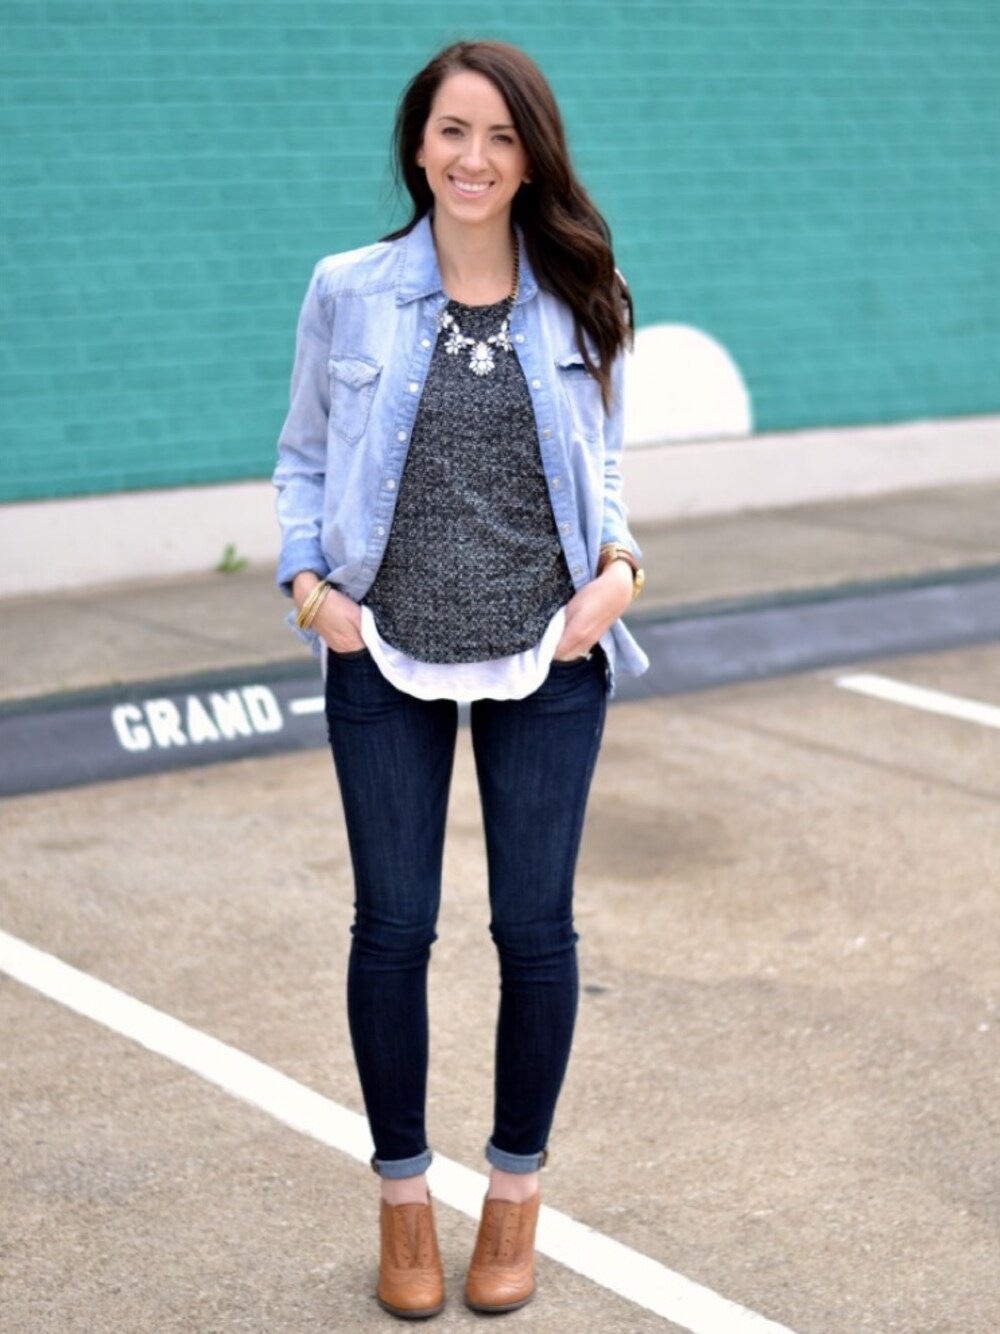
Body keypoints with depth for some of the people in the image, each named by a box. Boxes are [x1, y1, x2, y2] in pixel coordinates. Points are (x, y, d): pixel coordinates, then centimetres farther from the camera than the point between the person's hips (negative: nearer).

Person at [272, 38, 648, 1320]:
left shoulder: (579, 302, 2)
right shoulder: (348, 292, -2)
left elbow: (601, 470, 10)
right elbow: (301, 458, 7)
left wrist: (617, 567, -7)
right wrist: (306, 578, -8)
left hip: (548, 662, 1)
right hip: (386, 661, 0)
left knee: (535, 927, 9)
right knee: (393, 928, 8)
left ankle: (516, 1189, 30)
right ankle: (403, 1197, 28)